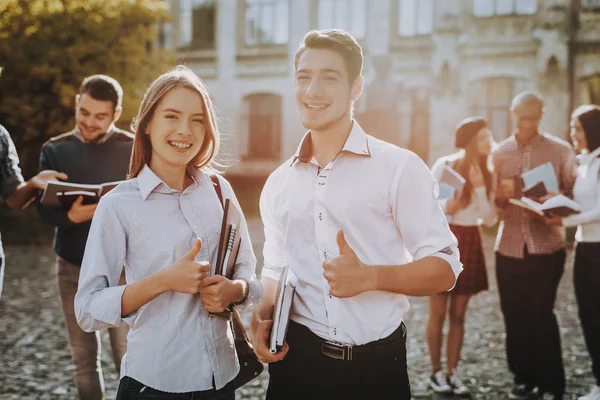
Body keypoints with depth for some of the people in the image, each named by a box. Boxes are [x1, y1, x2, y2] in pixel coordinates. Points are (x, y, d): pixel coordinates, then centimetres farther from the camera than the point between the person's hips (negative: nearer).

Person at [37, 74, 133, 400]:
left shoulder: (133, 150, -2)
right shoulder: (55, 150, 2)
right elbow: (44, 208, -4)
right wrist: (71, 216, -25)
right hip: (73, 267, 2)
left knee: (128, 356, -3)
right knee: (84, 357, 11)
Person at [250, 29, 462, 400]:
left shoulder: (400, 167, -8)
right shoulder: (277, 184, 7)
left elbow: (445, 267, -8)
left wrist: (371, 276, -24)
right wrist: (261, 317, -2)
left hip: (376, 364, -3)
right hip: (297, 359, 4)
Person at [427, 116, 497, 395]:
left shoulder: (487, 172, 5)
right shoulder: (445, 166, -8)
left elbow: (490, 219, -2)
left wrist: (480, 187, -13)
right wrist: (444, 207, -24)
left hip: (470, 243, 4)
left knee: (458, 315, 8)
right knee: (438, 313, 1)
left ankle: (452, 372, 15)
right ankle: (436, 372, 13)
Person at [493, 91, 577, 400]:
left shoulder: (561, 151, -1)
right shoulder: (499, 153, 7)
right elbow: (492, 202, 10)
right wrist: (501, 195, -13)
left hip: (546, 246, -3)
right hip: (509, 246, 3)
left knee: (541, 314, -4)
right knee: (514, 315, 6)